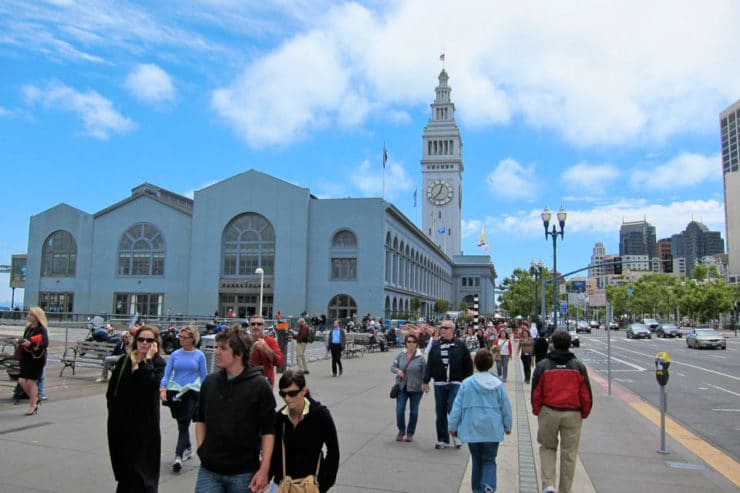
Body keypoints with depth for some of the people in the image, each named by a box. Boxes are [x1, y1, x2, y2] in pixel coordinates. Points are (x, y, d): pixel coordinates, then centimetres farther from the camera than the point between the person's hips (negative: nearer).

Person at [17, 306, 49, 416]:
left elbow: (45, 344, -24)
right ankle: (34, 399, 25)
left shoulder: (41, 329, -14)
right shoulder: (28, 327, 9)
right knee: (21, 381, 4)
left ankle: (32, 406, 14)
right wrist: (20, 342, 2)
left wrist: (30, 343, -29)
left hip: (37, 359, -7)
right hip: (26, 358, 7)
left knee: (31, 382, -1)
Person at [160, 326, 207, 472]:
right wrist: (162, 388, -15)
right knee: (181, 423, 13)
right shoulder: (175, 354, 6)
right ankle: (187, 449, 33)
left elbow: (204, 376, 4)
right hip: (175, 391, 3)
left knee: (184, 423, -12)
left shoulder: (199, 355, -1)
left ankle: (179, 456, -14)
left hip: (192, 392, -3)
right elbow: (167, 373, 1)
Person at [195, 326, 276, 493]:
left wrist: (264, 469, -13)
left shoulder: (259, 385, -10)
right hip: (209, 471, 3)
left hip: (244, 473, -3)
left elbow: (268, 431, -8)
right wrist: (201, 448, 5)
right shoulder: (209, 382, 3)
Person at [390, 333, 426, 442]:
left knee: (413, 411, 9)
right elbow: (393, 366, 5)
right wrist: (397, 370, -15)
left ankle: (410, 433, 26)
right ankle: (401, 431, 21)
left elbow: (424, 374, -5)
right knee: (399, 410, -2)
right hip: (402, 387, 2)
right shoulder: (401, 355, 0)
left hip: (415, 388, -2)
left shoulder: (421, 357, -9)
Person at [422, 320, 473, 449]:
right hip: (439, 384, 3)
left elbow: (468, 364, 3)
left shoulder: (460, 345, 0)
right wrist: (426, 381, 4)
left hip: (456, 384, -3)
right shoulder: (435, 345, 8)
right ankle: (443, 439, 19)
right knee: (440, 413, 7)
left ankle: (456, 435, 13)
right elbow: (429, 364, 8)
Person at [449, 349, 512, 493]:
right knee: (489, 460, 11)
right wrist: (507, 426, 16)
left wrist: (452, 426, 6)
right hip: (492, 430, 0)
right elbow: (506, 408, 1)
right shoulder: (498, 384, -7)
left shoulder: (467, 383, -8)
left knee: (477, 461, 17)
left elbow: (457, 407, -5)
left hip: (472, 430, 0)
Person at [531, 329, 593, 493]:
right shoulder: (578, 366, 0)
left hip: (548, 412, 0)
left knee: (547, 448, 16)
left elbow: (535, 392, -2)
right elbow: (586, 394, 3)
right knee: (569, 454, 11)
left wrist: (537, 411, 12)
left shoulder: (542, 365, -4)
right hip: (573, 414, 1)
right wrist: (584, 413, 16)